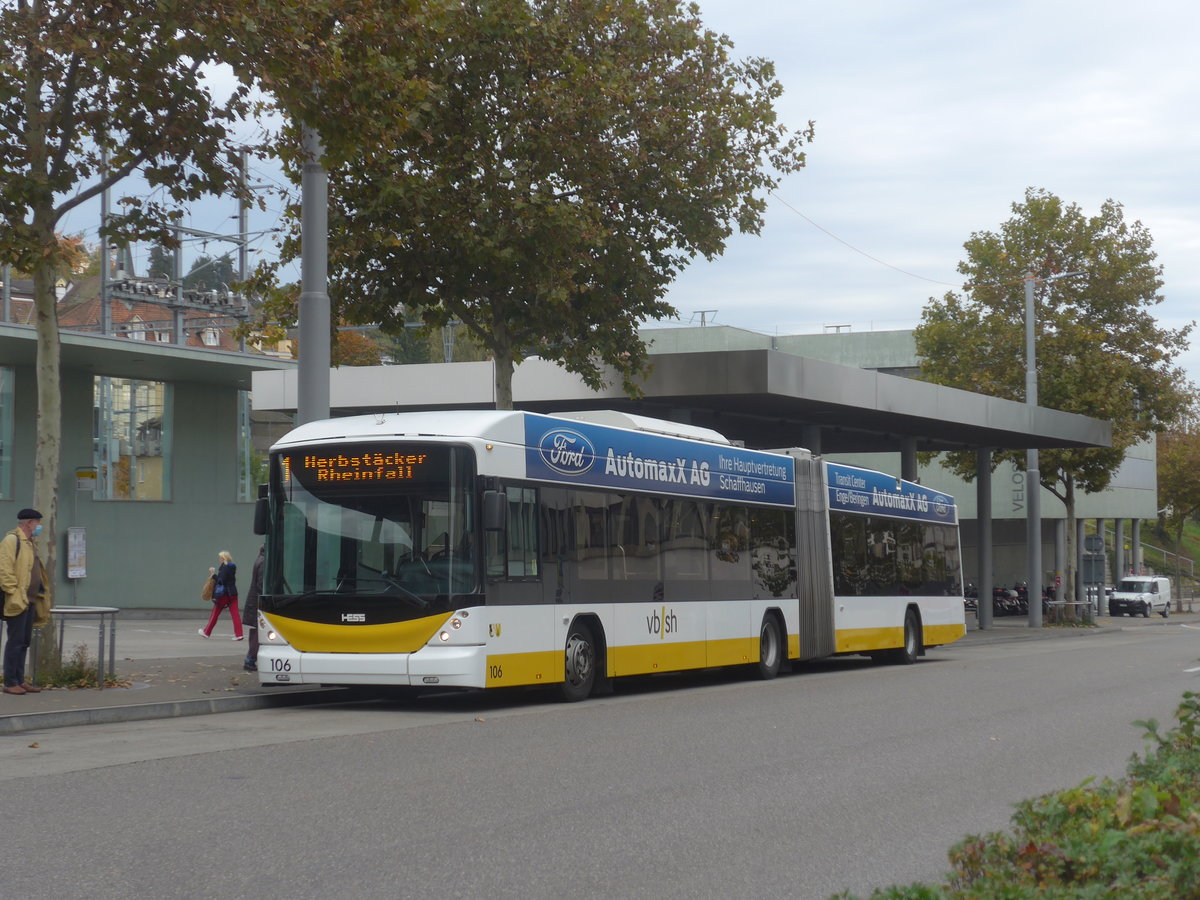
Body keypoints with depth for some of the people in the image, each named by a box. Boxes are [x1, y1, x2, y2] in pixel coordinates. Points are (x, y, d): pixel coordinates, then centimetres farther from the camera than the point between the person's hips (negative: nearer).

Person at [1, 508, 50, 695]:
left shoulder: (28, 543, 21)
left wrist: (42, 593, 18)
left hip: (30, 601, 9)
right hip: (17, 601, -9)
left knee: (24, 642, 11)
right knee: (15, 641, -7)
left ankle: (20, 680, 16)